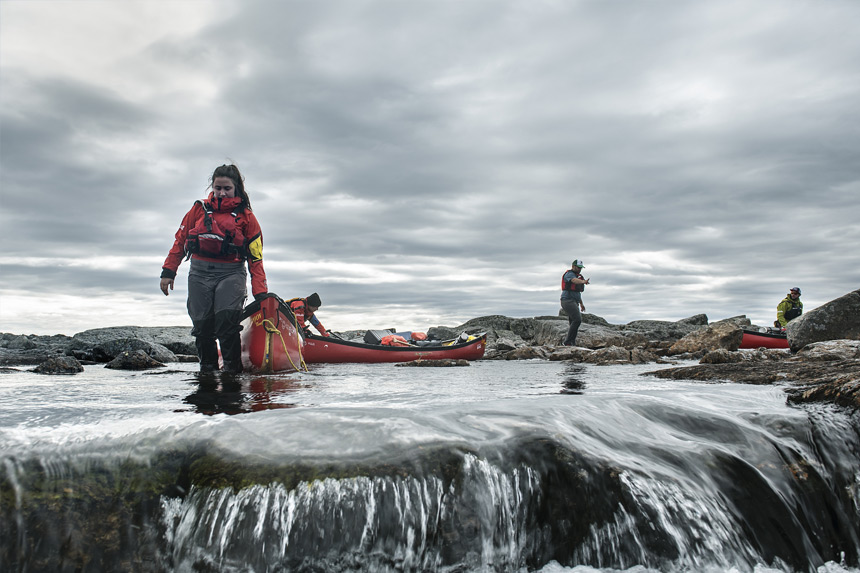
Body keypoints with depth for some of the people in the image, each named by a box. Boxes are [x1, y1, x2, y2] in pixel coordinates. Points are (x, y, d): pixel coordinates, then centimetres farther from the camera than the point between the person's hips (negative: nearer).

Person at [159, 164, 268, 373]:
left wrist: (260, 293, -5)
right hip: (200, 273, 3)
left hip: (231, 273, -2)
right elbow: (180, 240, 15)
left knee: (227, 320, -21)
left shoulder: (246, 216, 3)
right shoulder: (199, 209, 9)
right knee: (202, 326, 1)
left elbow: (256, 258, 1)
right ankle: (207, 368, 19)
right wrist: (168, 271, 8)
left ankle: (232, 368, -9)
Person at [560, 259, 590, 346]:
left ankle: (572, 344, 9)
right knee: (577, 320, -21)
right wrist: (583, 281, -53)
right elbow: (575, 280, -33)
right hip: (568, 301, -10)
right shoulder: (569, 274, -9)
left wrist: (581, 304, 29)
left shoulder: (578, 276, 23)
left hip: (574, 302, 10)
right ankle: (567, 341, -21)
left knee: (573, 324, 6)